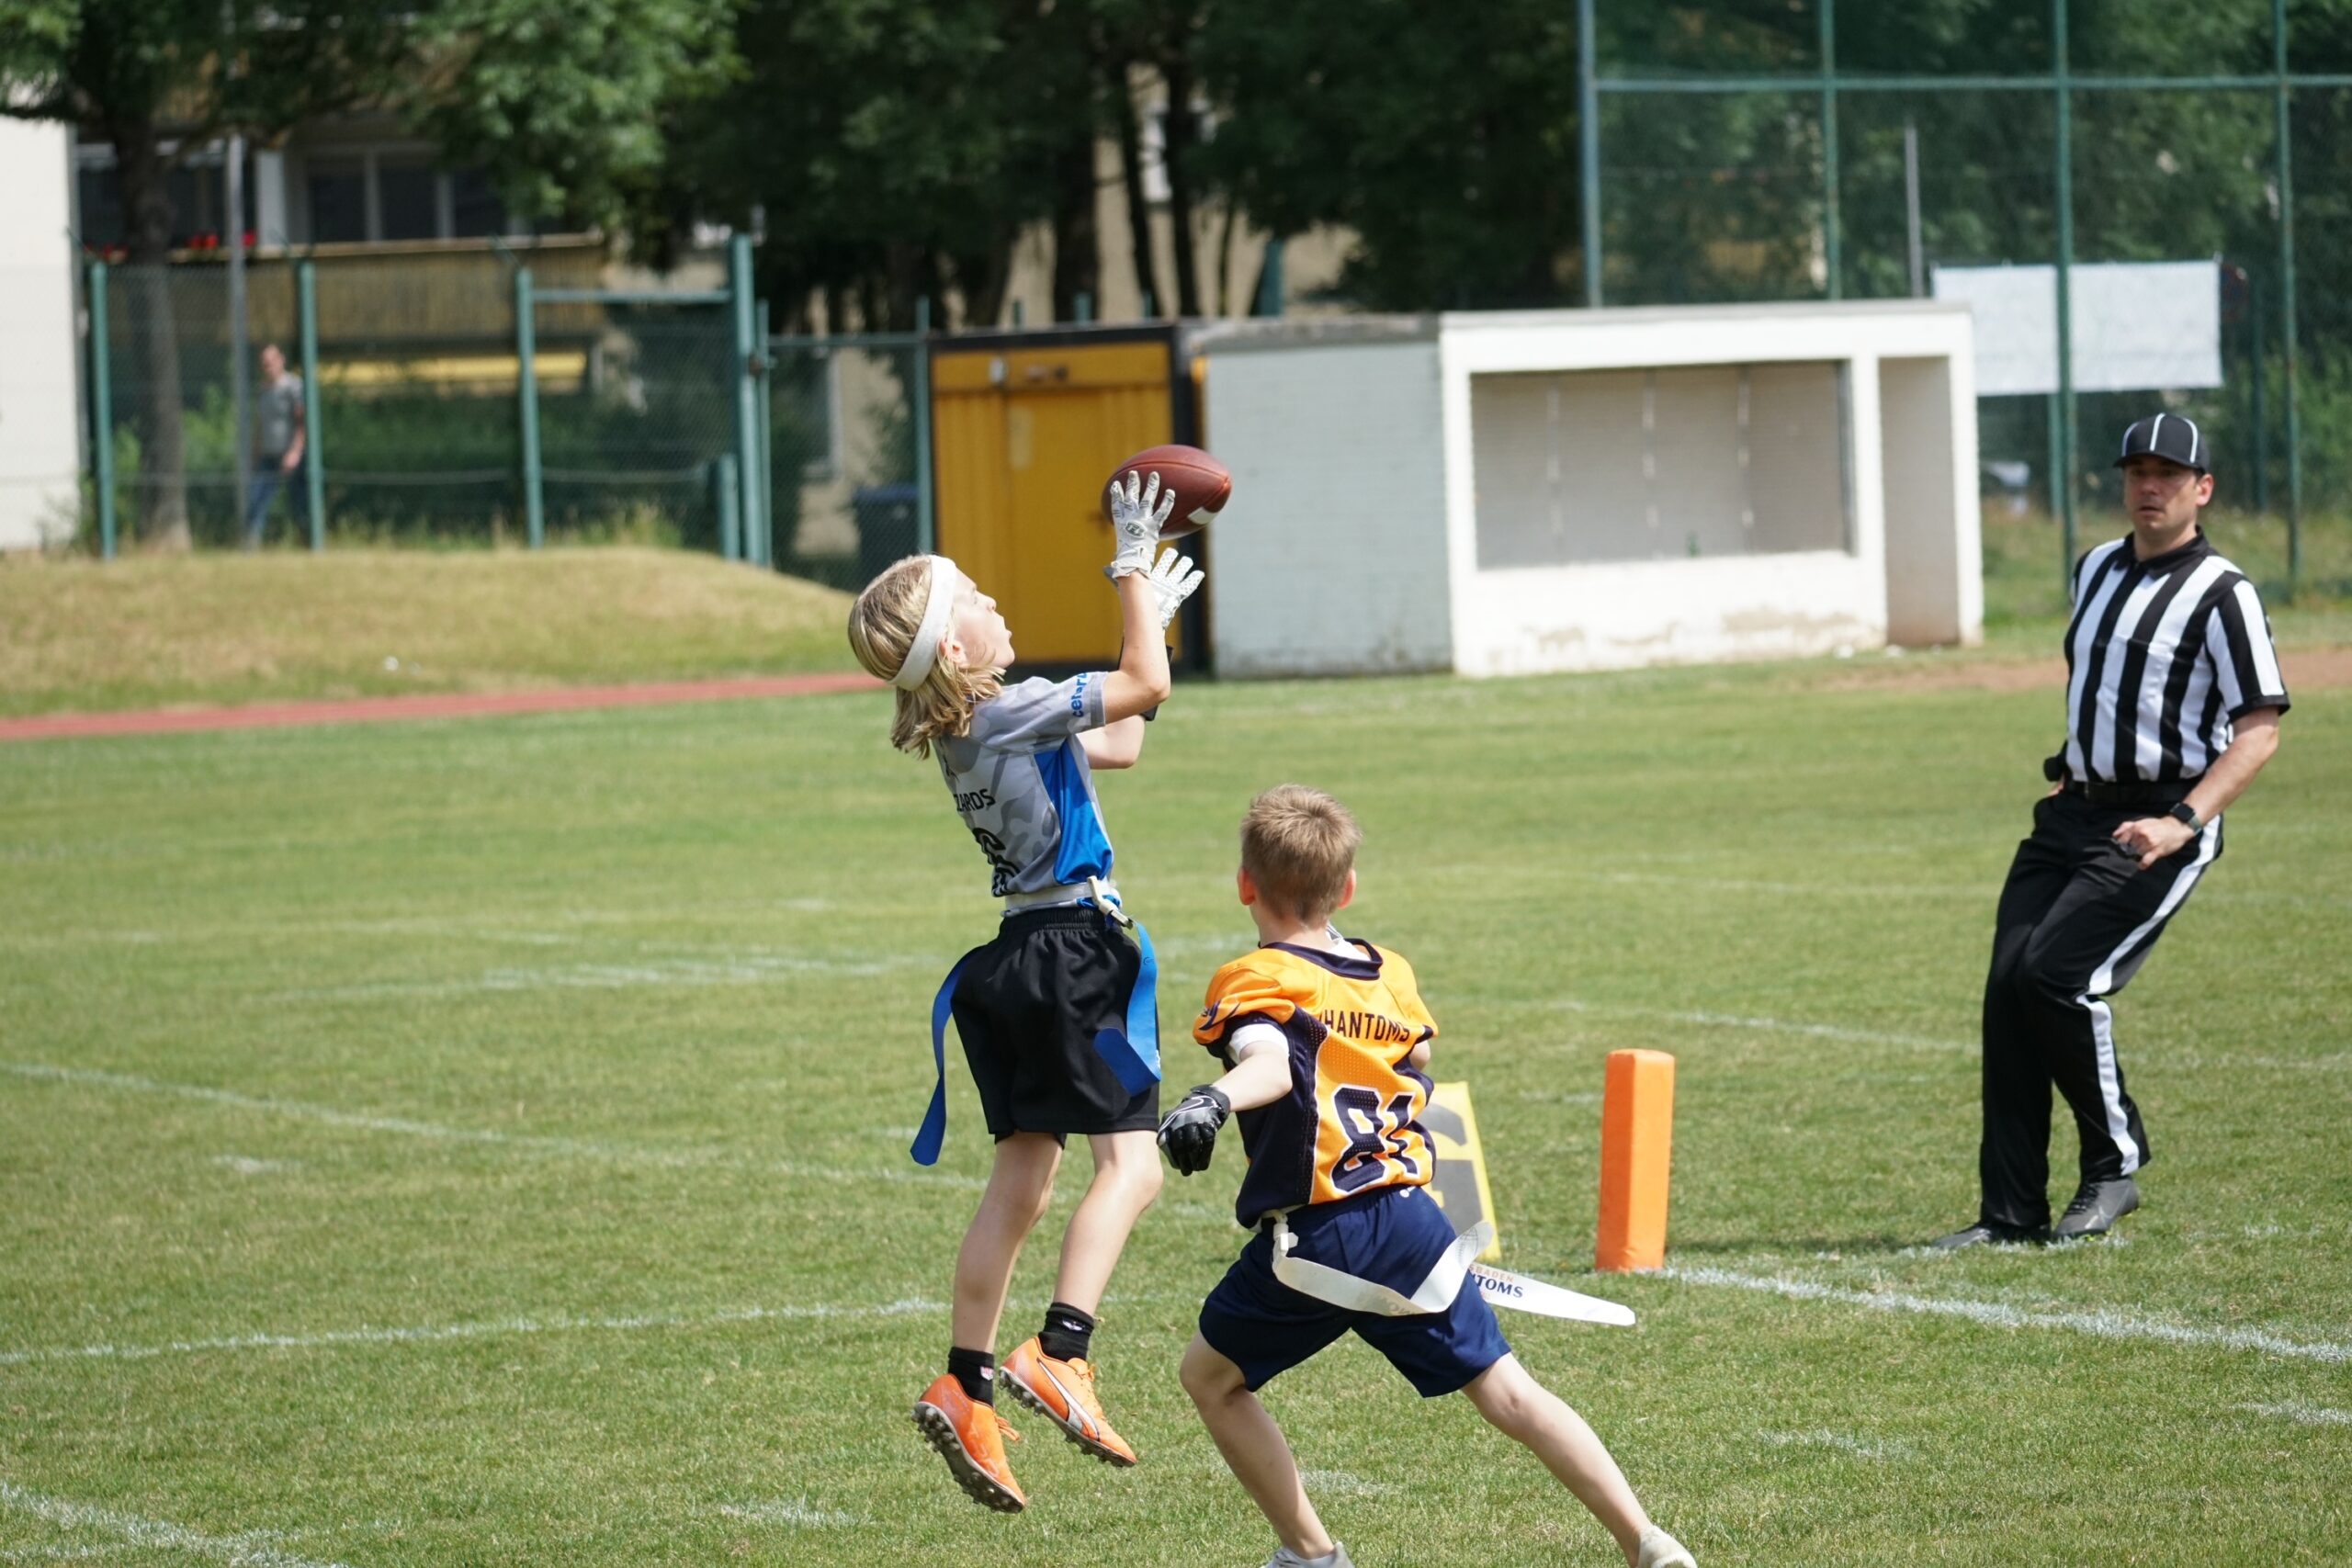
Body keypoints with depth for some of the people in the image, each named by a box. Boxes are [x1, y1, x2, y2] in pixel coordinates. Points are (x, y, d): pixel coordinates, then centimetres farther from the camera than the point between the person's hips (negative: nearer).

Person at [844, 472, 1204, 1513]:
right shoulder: (1011, 715, -14)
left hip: (1020, 960, 9)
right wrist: (1134, 567, -8)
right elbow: (1146, 689, -17)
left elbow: (1116, 745, 25)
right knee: (1130, 1161, -12)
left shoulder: (968, 731, 13)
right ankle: (1059, 1356, -27)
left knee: (1020, 1180, 10)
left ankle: (965, 1390, 8)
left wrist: (1154, 611, 28)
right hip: (1074, 951, -9)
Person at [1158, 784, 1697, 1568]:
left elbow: (1269, 1059, -26)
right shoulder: (1391, 974, 13)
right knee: (1507, 1389, 8)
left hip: (1313, 1236, -5)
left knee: (1210, 1375, 16)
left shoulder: (1251, 982, -5)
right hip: (1412, 1222, 5)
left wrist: (1213, 1101, -46)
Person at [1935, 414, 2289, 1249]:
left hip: (2156, 826, -7)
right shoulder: (2097, 569, 15)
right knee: (2009, 984, -5)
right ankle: (2012, 1210, -1)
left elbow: (2259, 730, -14)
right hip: (2072, 813, 7)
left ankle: (2115, 1164, -2)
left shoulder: (2220, 593, -9)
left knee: (2056, 973, -21)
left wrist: (2183, 823, -24)